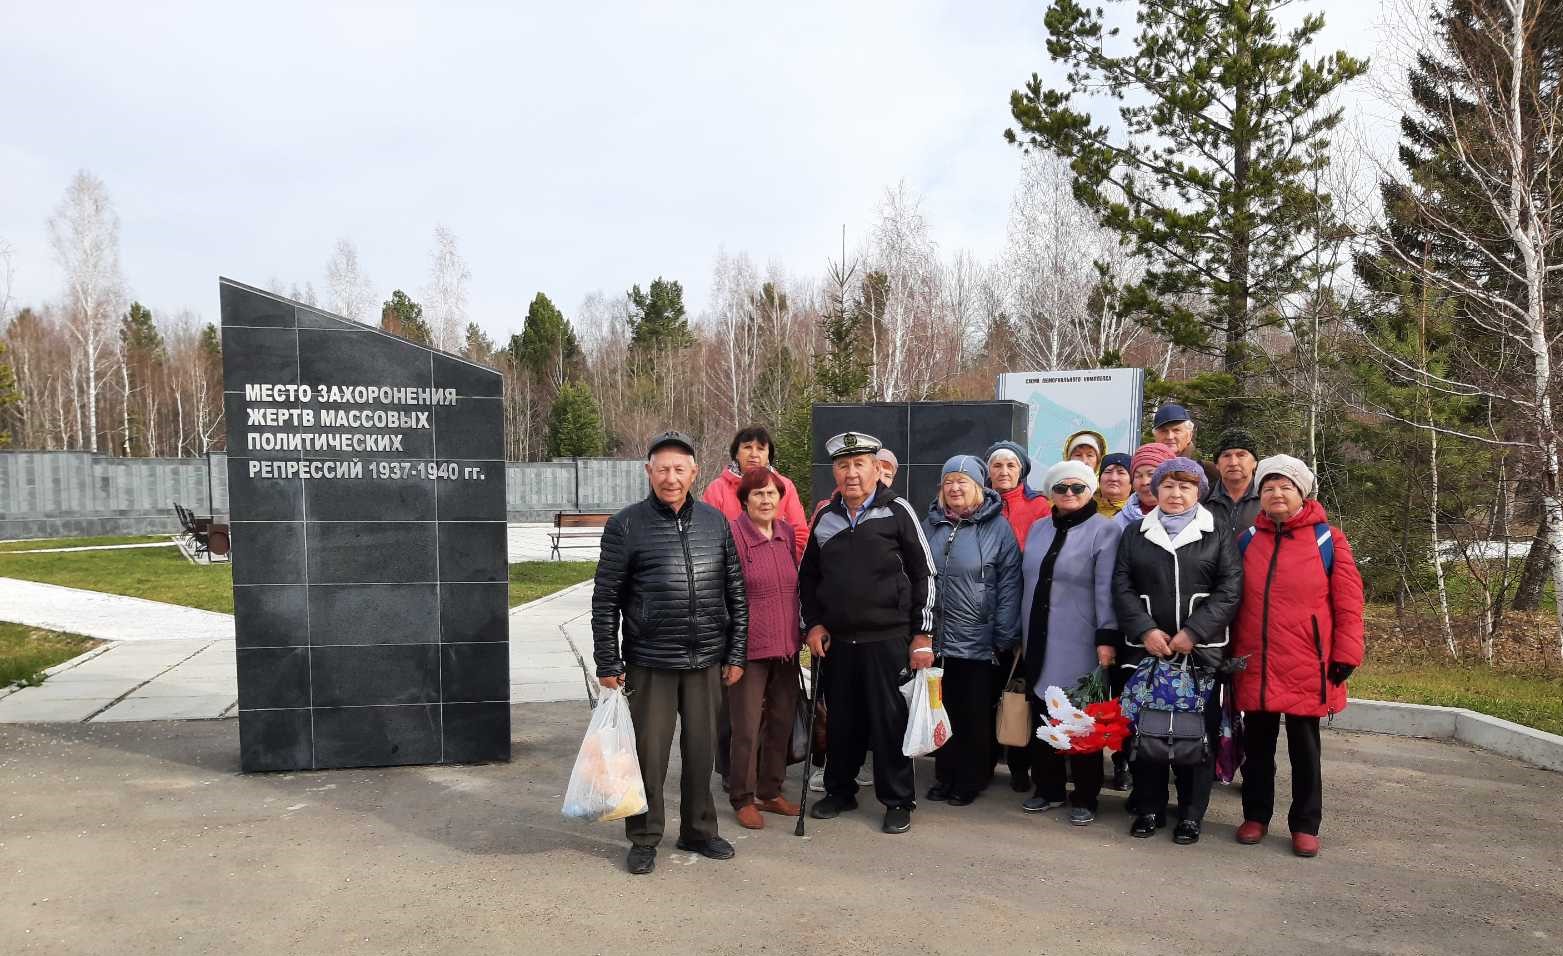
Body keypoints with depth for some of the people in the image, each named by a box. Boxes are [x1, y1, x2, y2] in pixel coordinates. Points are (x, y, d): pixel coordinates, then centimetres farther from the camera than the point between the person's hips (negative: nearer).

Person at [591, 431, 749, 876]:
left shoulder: (716, 522, 6)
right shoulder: (626, 525, -4)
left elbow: (736, 593, 10)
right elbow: (605, 600, -3)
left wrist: (736, 654, 7)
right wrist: (607, 664, -5)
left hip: (706, 662, 3)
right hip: (649, 664, -3)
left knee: (701, 750, 12)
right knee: (649, 752, 4)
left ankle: (698, 830, 29)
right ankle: (644, 839, 21)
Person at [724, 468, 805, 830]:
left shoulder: (787, 532, 7)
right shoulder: (733, 534, -11)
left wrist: (801, 633, 15)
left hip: (786, 646, 6)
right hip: (750, 647, -6)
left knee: (782, 721, 15)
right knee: (747, 727, 2)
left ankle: (770, 792, 30)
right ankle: (742, 799, 18)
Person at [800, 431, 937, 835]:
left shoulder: (897, 511, -4)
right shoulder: (825, 518, 9)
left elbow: (924, 574, -3)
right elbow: (808, 576, 18)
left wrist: (922, 634, -6)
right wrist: (814, 623, 7)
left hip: (887, 639, -4)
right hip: (837, 641, 4)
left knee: (890, 721, 2)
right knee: (841, 721, 12)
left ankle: (898, 801, 17)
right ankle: (840, 791, 30)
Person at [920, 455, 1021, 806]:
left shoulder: (997, 527, -4)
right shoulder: (930, 525, 7)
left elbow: (1009, 584, -7)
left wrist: (1004, 639, -11)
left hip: (979, 642, -3)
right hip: (936, 641, 3)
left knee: (976, 715, 8)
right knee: (943, 711, 12)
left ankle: (971, 780, 23)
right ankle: (944, 775, 27)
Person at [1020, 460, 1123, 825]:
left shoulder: (1105, 531, -5)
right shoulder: (1038, 528, 13)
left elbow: (1106, 590, -11)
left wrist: (1107, 637, -16)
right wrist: (1020, 632, 17)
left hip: (1079, 645, -6)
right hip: (1039, 643, 6)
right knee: (1041, 717, 11)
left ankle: (1084, 798, 14)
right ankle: (1049, 788, 25)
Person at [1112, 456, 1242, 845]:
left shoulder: (1218, 536, 7)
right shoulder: (1135, 534, 12)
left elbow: (1229, 590, -3)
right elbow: (1122, 587, 4)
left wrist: (1193, 632, -13)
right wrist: (1145, 629, -10)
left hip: (1201, 651, -1)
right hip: (1146, 649, 1)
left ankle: (1191, 814, 14)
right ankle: (1149, 808, 17)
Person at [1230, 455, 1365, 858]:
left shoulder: (1328, 539, -2)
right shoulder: (1247, 540, 7)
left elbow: (1348, 601, -3)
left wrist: (1345, 653, -8)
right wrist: (1230, 652, 6)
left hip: (1306, 666, -2)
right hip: (1254, 664, 3)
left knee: (1304, 747, 10)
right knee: (1257, 744, 13)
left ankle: (1305, 825, 22)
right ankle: (1256, 815, 27)